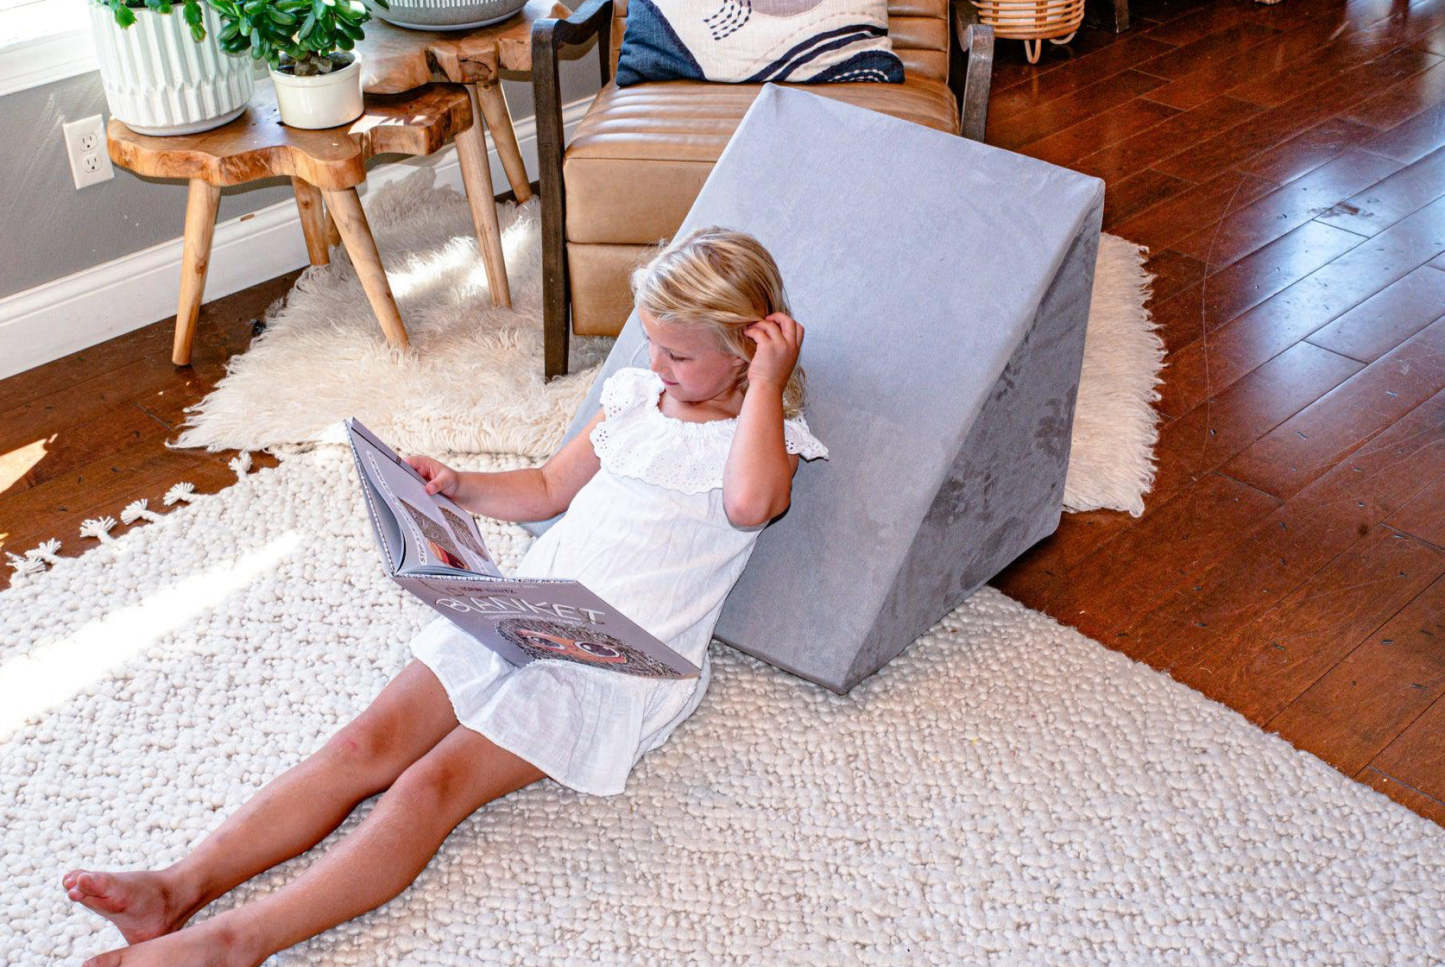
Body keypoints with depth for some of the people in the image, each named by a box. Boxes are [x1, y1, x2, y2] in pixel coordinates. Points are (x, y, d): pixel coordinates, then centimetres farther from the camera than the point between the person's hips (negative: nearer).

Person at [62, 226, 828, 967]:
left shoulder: (763, 433, -2)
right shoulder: (636, 396, 16)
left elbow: (752, 501, -28)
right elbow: (547, 490, 28)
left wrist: (766, 384, -18)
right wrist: (461, 489, 12)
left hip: (617, 665, -6)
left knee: (433, 785, -21)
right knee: (370, 743, -11)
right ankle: (182, 887, -17)